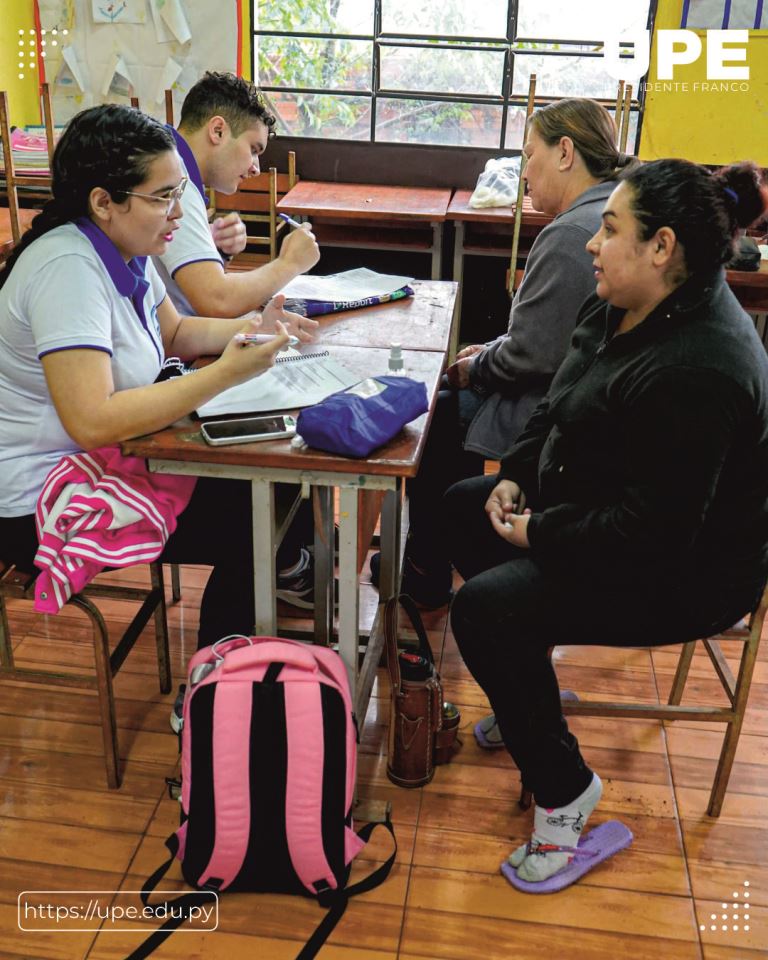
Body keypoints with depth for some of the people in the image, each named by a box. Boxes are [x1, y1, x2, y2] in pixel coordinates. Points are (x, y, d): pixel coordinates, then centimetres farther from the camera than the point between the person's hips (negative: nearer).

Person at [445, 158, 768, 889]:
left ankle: (563, 789, -3)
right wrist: (515, 475, -2)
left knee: (484, 608, -25)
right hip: (603, 512, 11)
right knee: (459, 507, 17)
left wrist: (540, 534, -20)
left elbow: (655, 528, -31)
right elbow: (560, 405, 12)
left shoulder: (699, 369, -32)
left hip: (681, 572, -11)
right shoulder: (621, 307, -1)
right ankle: (528, 686, 27)